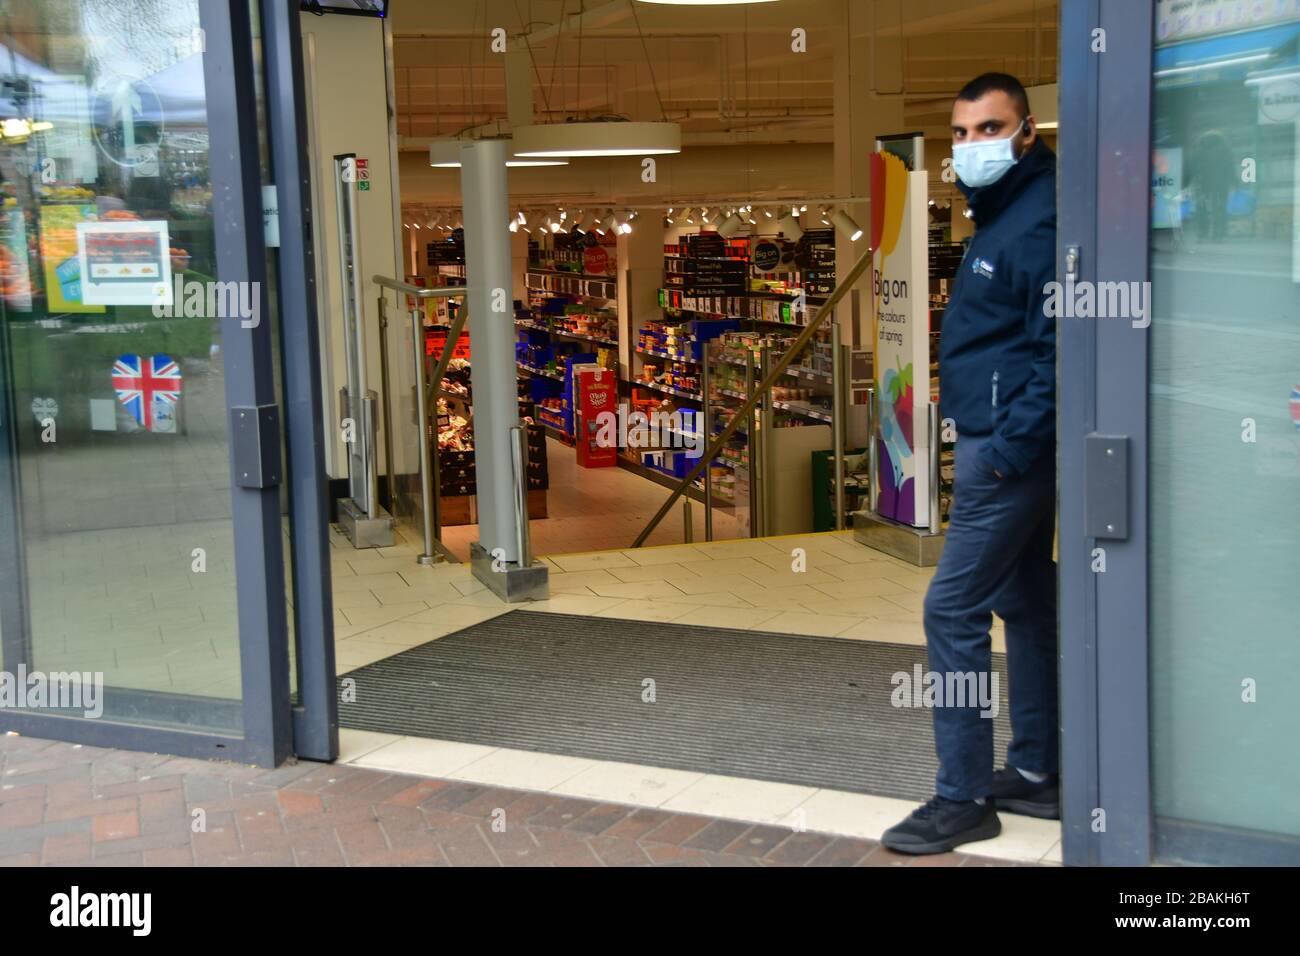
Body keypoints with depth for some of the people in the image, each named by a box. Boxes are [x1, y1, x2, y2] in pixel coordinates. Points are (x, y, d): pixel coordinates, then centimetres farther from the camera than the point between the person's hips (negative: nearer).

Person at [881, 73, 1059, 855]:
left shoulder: (1039, 219, -16)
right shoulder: (1003, 214, 15)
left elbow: (1057, 349, -22)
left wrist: (1010, 446, -23)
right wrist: (1003, 442, 14)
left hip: (1010, 449, -10)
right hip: (1011, 445, 10)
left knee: (953, 608, -8)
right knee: (1027, 605, 15)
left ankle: (964, 798, 0)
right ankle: (1037, 774, 25)